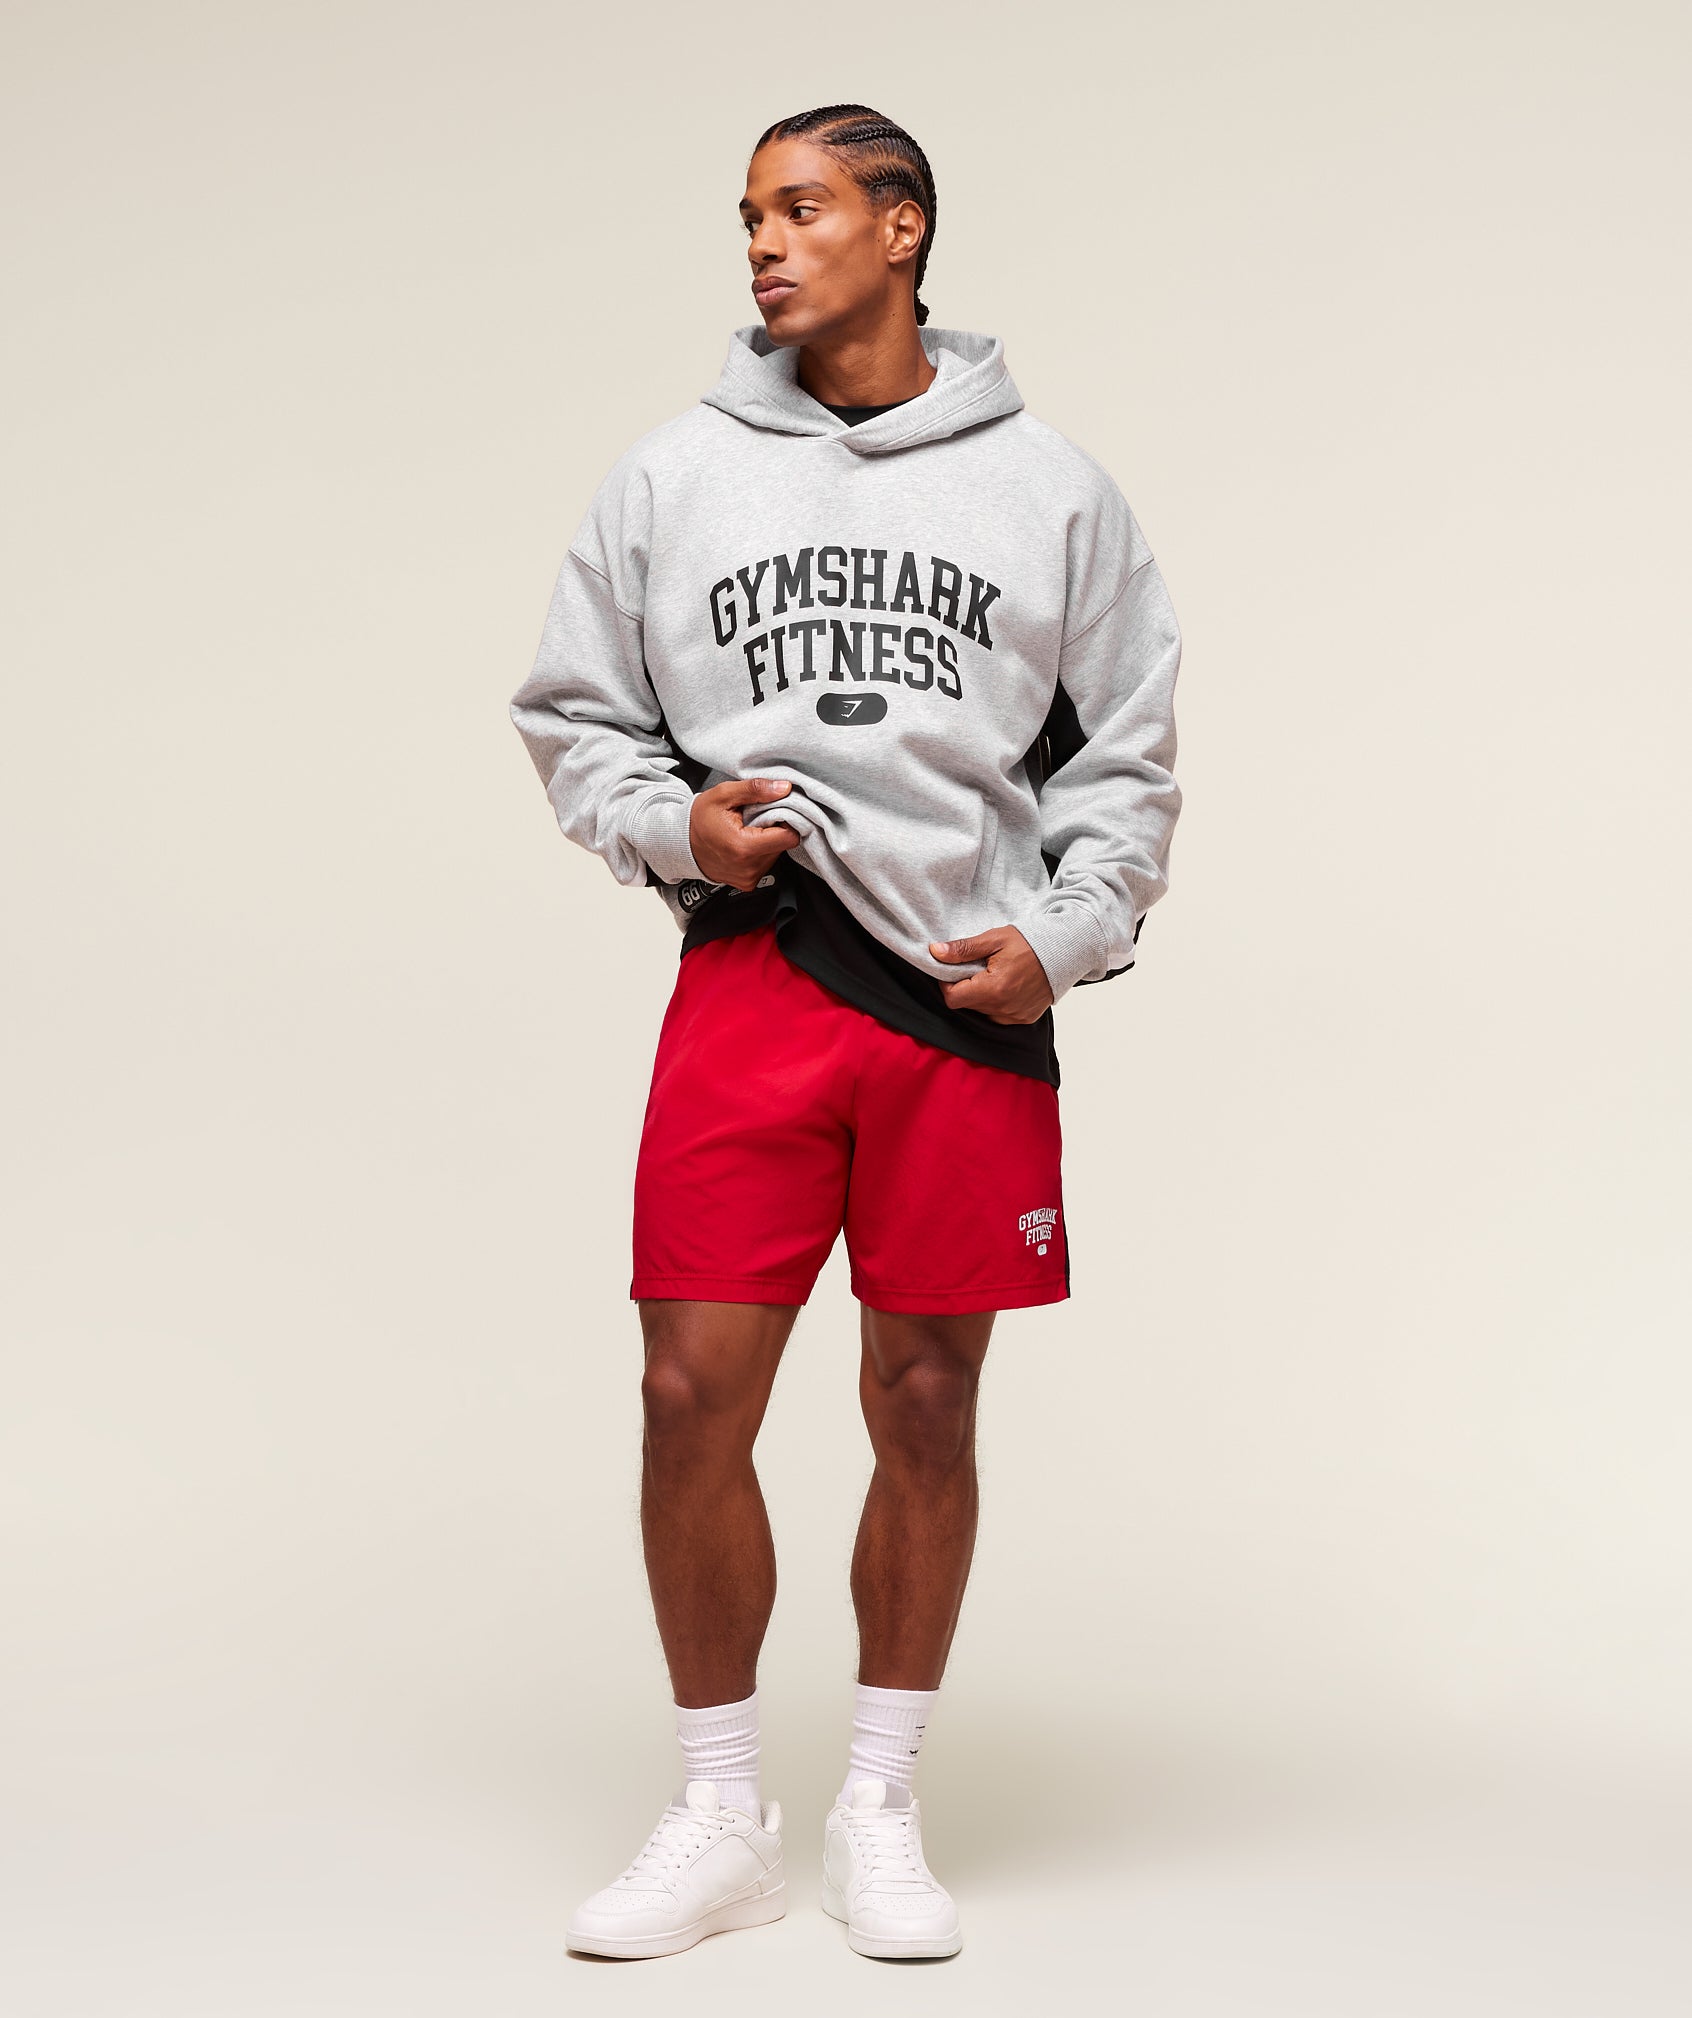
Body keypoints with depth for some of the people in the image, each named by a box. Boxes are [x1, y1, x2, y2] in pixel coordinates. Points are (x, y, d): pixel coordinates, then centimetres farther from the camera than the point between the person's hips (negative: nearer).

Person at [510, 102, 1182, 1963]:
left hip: (971, 998, 0)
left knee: (927, 1410, 5)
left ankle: (880, 1809, 21)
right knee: (695, 1395, -3)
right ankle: (719, 1815, 14)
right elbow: (574, 717, 14)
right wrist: (676, 824, -4)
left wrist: (1064, 933, -3)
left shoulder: (1049, 486, 7)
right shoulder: (670, 478, 9)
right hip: (747, 973, 1)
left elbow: (1128, 752, 10)